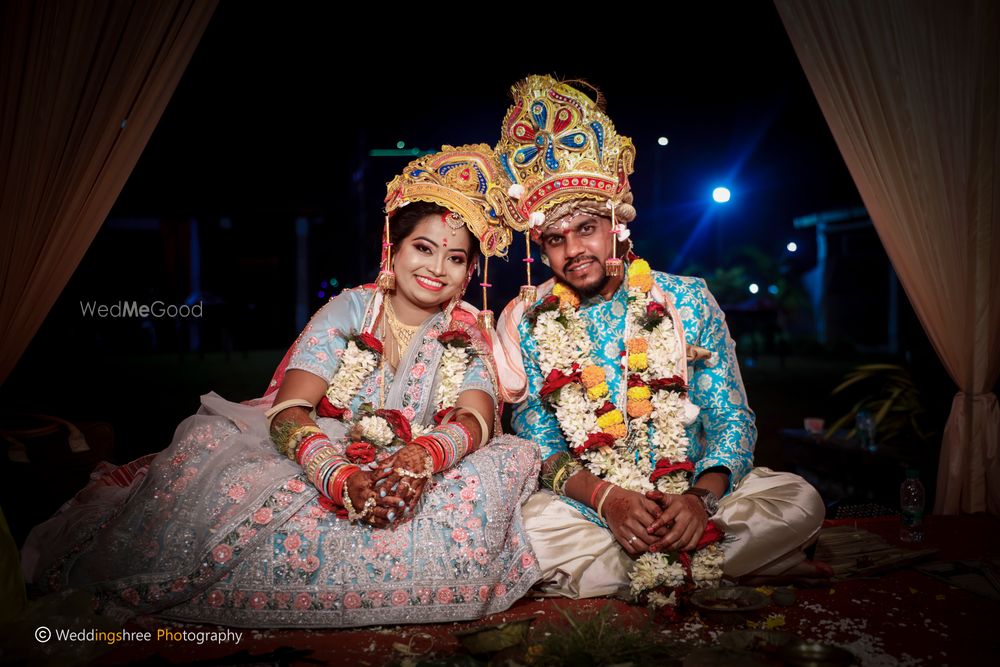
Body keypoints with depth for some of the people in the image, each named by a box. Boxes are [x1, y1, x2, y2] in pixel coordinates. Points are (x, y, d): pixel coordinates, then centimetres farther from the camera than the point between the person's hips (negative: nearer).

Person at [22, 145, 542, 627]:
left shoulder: (466, 334, 3)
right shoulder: (350, 311, -3)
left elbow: (477, 419, -16)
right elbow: (288, 410, -16)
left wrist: (423, 457, -41)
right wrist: (340, 478, -38)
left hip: (408, 480, 2)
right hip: (318, 463, -1)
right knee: (211, 442, -31)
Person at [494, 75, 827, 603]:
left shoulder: (688, 302, 2)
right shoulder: (526, 323, 1)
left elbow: (732, 420, -1)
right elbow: (537, 444, -2)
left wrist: (702, 496, -22)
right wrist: (604, 496, -22)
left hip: (691, 497, 1)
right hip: (586, 510, 0)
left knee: (799, 501, -23)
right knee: (524, 524, -33)